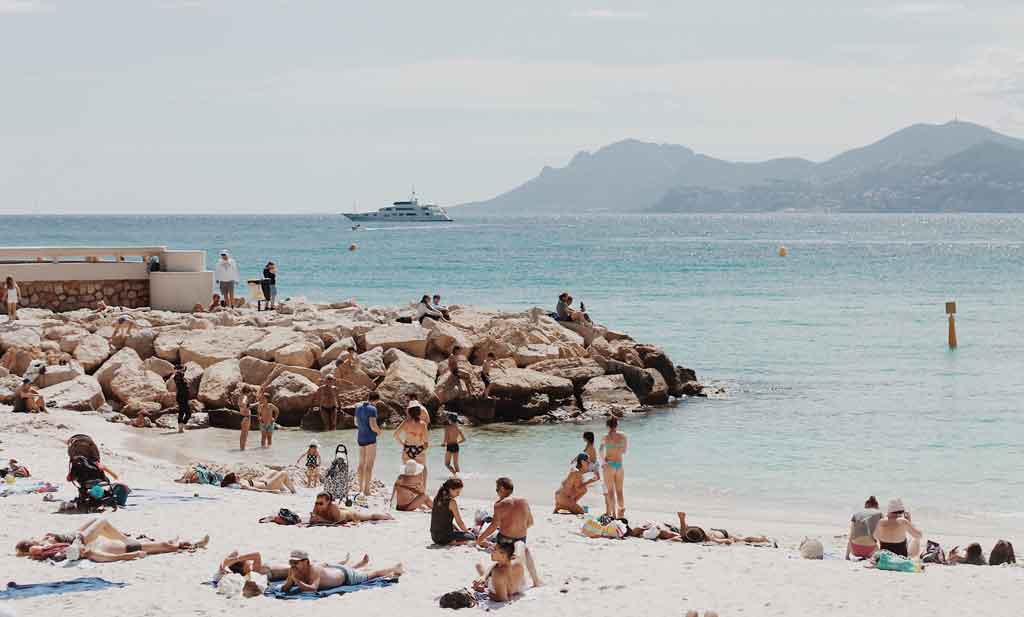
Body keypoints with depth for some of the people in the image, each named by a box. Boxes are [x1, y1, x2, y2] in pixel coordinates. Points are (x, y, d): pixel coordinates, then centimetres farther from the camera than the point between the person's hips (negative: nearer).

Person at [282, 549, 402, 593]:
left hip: (345, 575, -5)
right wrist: (289, 581, -41)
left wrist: (297, 582, -62)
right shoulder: (293, 571, -25)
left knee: (369, 575, 22)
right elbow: (284, 589, -21)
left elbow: (313, 589, -56)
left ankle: (394, 568, 44)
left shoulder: (314, 570, -44)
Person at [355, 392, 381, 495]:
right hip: (370, 439, -8)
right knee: (369, 465, -4)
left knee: (362, 464, 14)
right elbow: (373, 426, -21)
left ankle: (361, 488, 17)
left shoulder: (359, 407, 9)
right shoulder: (372, 409, -15)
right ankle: (367, 490, -6)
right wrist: (379, 431, -2)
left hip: (360, 438, 8)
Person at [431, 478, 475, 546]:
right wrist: (467, 531, 9)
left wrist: (458, 530, 19)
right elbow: (460, 522, -9)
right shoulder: (452, 502, -15)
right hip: (445, 537, -8)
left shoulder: (437, 499, 7)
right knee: (472, 537, 4)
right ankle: (451, 542, -4)